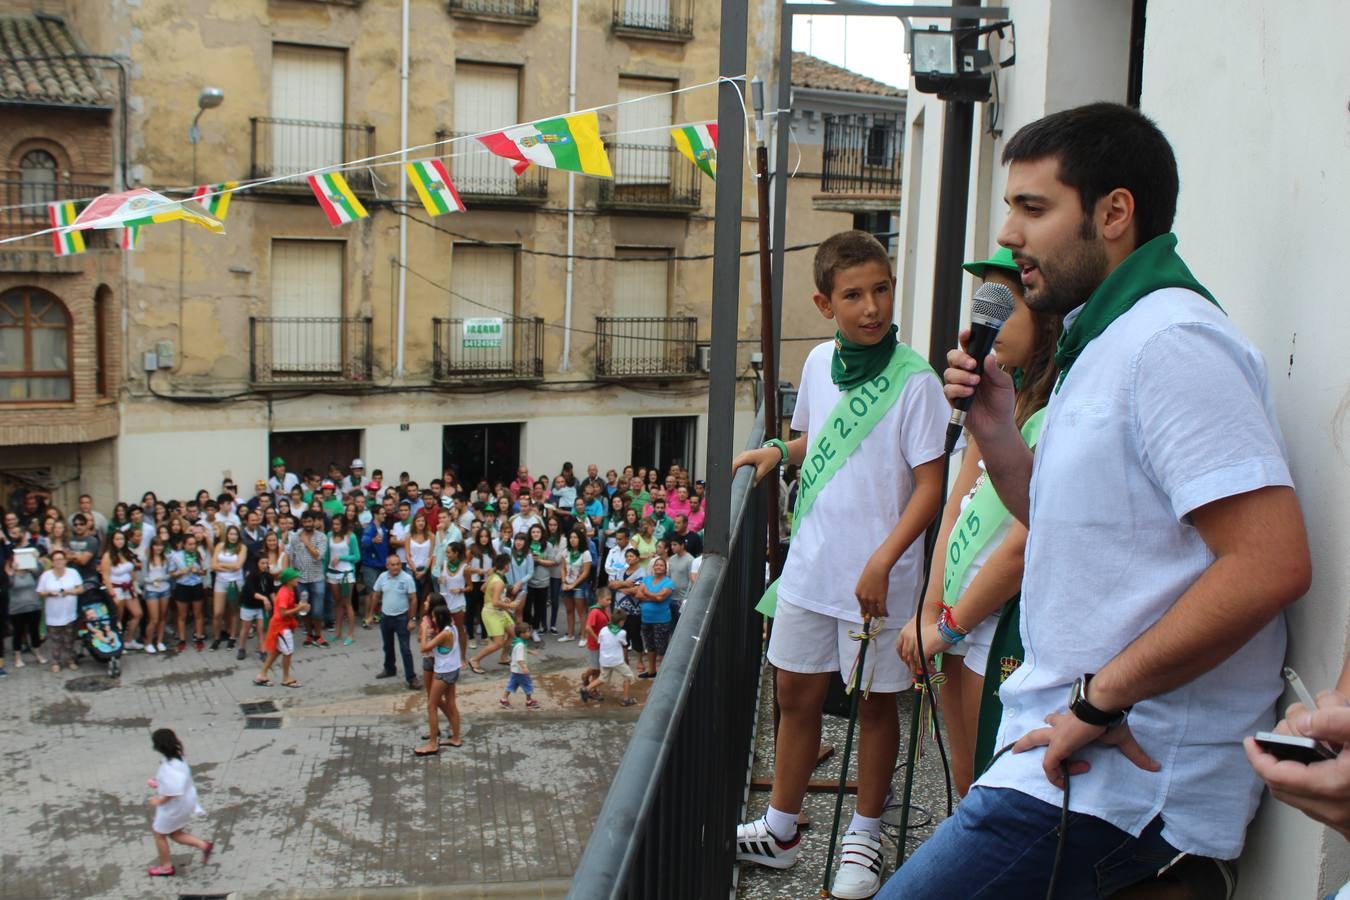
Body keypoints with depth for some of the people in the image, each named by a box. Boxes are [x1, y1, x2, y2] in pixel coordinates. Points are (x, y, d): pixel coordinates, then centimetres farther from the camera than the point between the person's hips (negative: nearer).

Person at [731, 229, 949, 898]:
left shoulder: (913, 380, -14)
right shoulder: (819, 362, 3)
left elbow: (930, 485, -15)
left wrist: (881, 561, -23)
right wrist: (777, 453, 2)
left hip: (878, 576, -5)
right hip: (810, 565, 6)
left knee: (875, 703, 10)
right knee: (797, 694, 15)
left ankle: (863, 836, 29)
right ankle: (779, 830, 31)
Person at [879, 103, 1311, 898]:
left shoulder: (1169, 340, -17)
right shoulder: (1106, 342, 16)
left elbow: (1271, 563, -25)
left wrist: (1101, 697, -20)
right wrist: (996, 430, 4)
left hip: (1125, 776, -10)